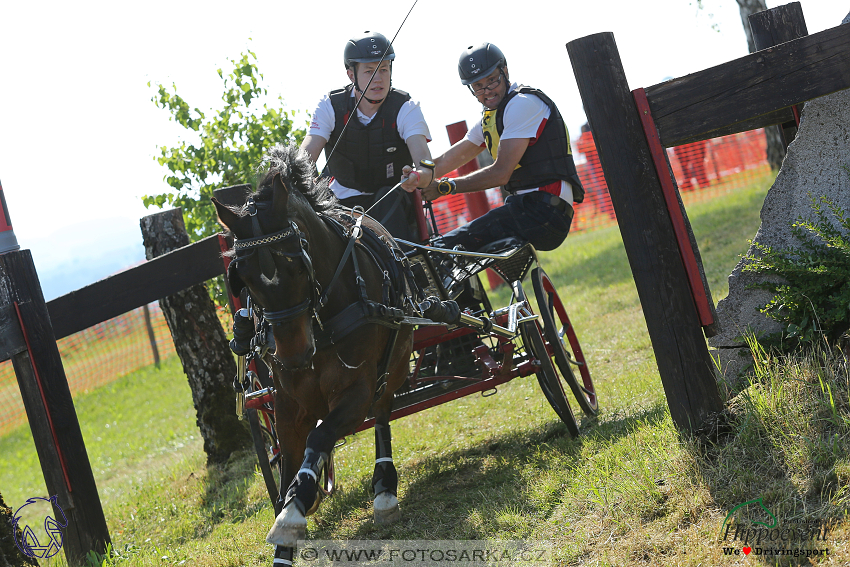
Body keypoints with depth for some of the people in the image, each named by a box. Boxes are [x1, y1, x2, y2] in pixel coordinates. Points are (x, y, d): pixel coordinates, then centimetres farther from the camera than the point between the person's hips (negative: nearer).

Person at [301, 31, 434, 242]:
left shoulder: (406, 108, -13)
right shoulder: (330, 106, -9)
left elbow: (425, 162, -28)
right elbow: (306, 156, -20)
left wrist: (420, 175, -54)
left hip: (392, 200, -1)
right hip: (344, 199, 1)